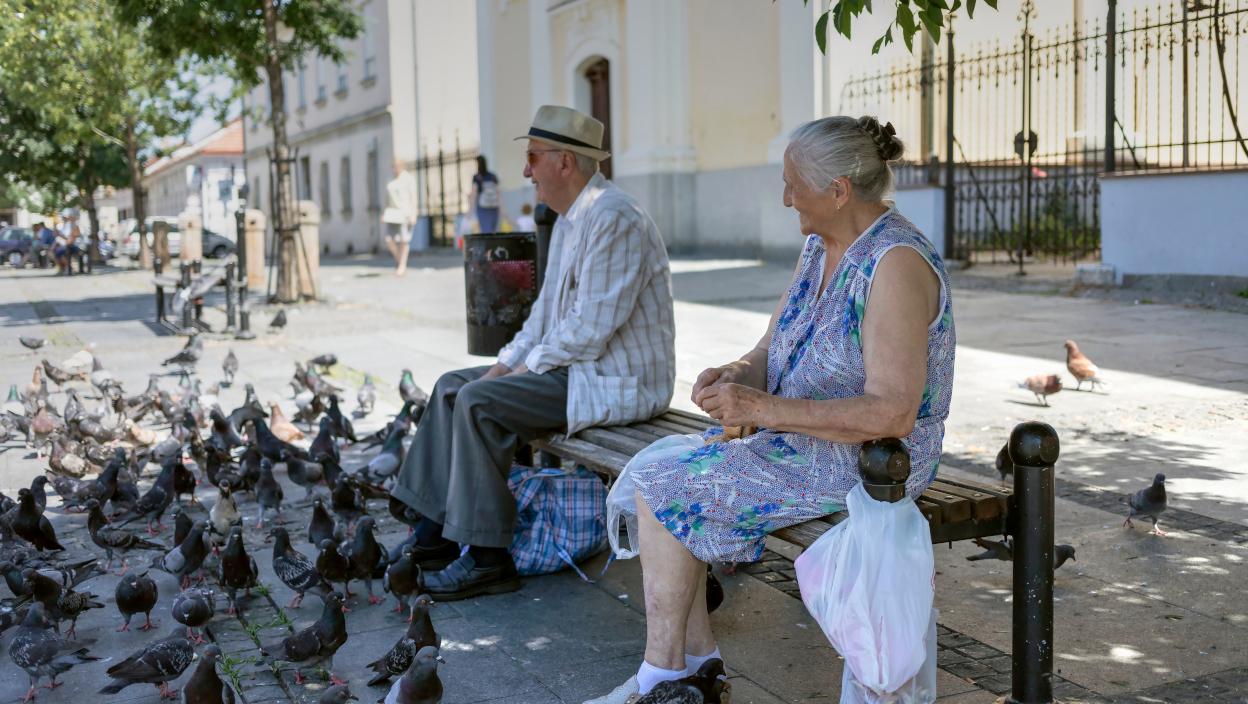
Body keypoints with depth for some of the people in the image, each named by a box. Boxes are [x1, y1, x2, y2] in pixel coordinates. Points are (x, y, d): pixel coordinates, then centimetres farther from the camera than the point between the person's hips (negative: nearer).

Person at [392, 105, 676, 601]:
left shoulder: (612, 219, -20)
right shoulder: (571, 219, 14)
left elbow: (590, 328, -25)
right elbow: (547, 312, 18)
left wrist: (525, 369, -14)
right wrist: (501, 367, 6)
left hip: (615, 381, -11)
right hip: (575, 366, 11)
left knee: (480, 403, -23)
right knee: (452, 386, 9)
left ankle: (488, 559, -15)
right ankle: (435, 533, 9)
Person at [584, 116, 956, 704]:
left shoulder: (896, 264, -22)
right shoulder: (818, 249, 7)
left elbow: (892, 414, -29)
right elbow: (769, 353, 10)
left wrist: (763, 409, -30)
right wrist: (733, 375, -14)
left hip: (868, 459, -9)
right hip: (805, 443, 9)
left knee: (665, 490, -13)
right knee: (652, 473, 1)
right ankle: (696, 650, 6)